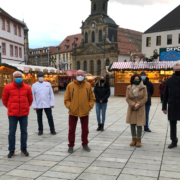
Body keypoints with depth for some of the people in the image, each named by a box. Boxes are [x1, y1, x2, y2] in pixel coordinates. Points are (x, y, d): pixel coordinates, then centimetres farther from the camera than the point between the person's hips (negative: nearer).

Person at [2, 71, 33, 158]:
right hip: (12, 114, -1)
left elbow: (30, 99, 15)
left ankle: (24, 149, 23)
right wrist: (10, 107, 13)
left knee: (24, 131, 9)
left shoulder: (27, 88, 1)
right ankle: (11, 150, 15)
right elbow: (4, 99, 8)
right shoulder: (8, 87, -3)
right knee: (12, 132, 3)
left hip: (24, 114, 2)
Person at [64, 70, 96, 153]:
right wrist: (69, 106, -9)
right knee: (71, 130, 7)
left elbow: (92, 98, 7)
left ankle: (85, 144, 31)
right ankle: (71, 146, 22)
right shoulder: (70, 85, -2)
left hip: (84, 112, 1)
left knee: (85, 130, 13)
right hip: (73, 112, -1)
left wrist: (89, 106, -4)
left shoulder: (88, 85, 2)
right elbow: (66, 99, 1)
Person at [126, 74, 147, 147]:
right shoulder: (129, 88, 2)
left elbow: (145, 98, -3)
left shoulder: (144, 87, -1)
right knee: (132, 124, 5)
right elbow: (127, 98, 0)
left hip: (140, 109, -2)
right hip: (131, 109, 2)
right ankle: (134, 139, 17)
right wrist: (133, 105, -14)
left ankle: (138, 140, 9)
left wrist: (138, 104, -14)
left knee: (139, 124, -3)